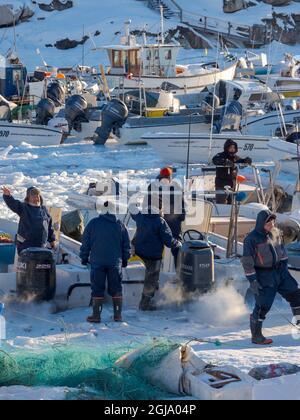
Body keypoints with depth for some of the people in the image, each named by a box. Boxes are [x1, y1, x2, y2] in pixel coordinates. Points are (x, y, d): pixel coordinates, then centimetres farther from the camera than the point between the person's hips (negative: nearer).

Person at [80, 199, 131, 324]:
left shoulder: (93, 224, -3)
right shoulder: (120, 225, 3)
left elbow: (85, 242, 1)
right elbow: (127, 245, 8)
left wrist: (84, 257, 13)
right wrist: (125, 259, 20)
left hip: (97, 262, -2)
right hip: (115, 263, 2)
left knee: (97, 289, 2)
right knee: (116, 289, 9)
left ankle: (96, 315, 1)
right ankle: (118, 315, 8)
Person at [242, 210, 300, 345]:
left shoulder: (276, 233, 3)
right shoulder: (251, 239, -16)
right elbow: (247, 262, -15)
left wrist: (284, 266, 15)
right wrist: (252, 281, -17)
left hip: (280, 272, 7)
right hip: (264, 276, -7)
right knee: (263, 305, -8)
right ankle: (256, 336, 2)